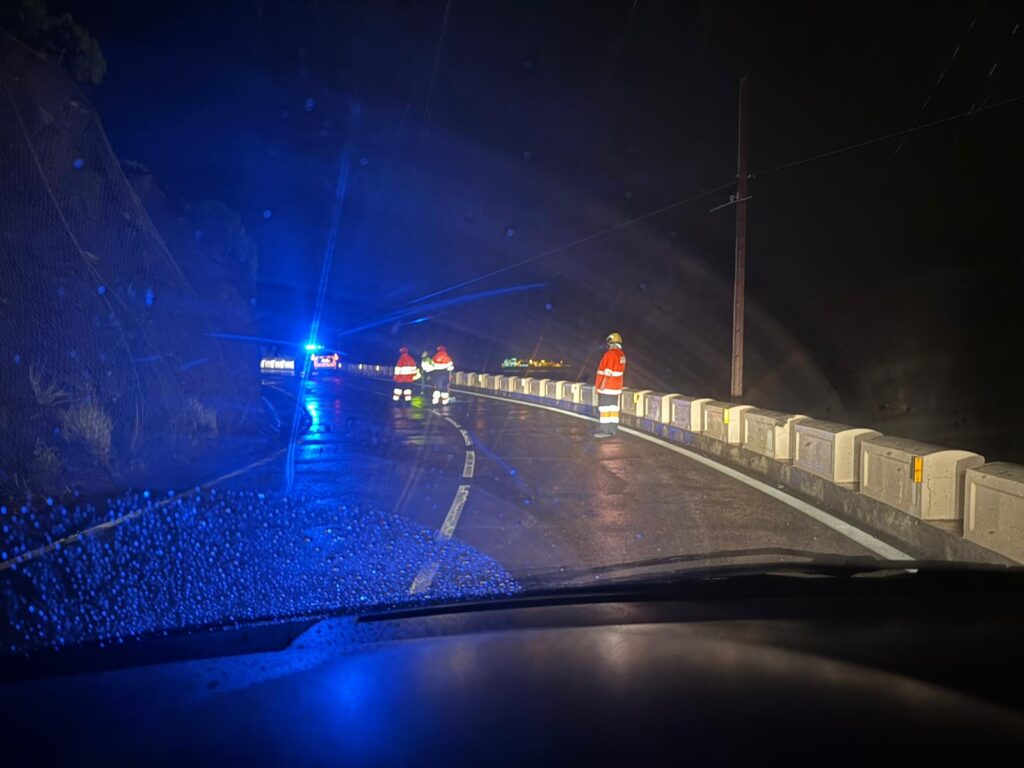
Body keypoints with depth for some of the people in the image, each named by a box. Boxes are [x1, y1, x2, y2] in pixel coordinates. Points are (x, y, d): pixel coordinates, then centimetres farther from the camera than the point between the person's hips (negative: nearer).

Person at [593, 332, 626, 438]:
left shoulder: (610, 353, -16)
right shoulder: (622, 354, 11)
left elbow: (608, 371, -20)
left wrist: (602, 384, -18)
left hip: (607, 386, -9)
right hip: (616, 387, 9)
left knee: (604, 408, -6)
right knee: (613, 407, 10)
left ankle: (604, 430, -6)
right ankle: (612, 429, 13)